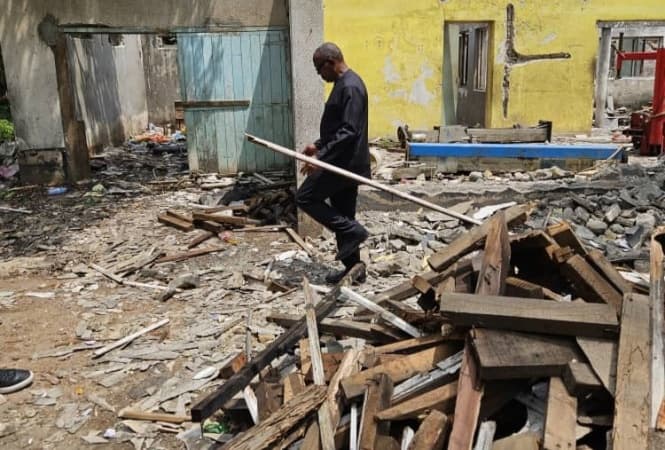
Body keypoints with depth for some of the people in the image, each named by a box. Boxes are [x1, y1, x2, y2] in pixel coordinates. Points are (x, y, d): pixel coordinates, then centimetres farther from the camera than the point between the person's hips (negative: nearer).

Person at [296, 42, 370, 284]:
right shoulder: (343, 84, 14)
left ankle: (352, 230, -3)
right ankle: (353, 267, 19)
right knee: (342, 215, 13)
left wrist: (321, 158, -28)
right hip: (343, 161, 10)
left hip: (345, 162, -10)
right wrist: (318, 145, 22)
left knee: (305, 197, -3)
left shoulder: (350, 87, -18)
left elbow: (349, 132, -26)